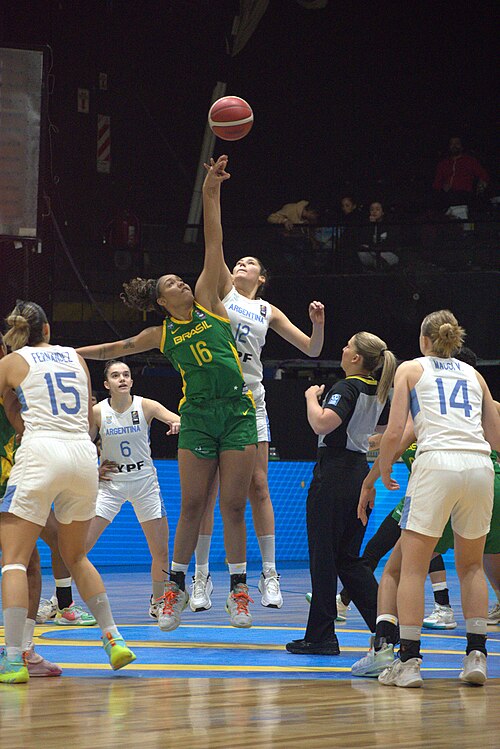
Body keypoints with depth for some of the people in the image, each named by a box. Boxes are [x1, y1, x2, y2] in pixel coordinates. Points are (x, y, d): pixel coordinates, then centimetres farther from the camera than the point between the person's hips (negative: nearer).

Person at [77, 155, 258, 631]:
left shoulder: (207, 302, 7)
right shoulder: (161, 335, 11)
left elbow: (214, 244, 1)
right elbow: (118, 349, 27)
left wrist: (210, 194, -4)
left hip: (237, 412, -1)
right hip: (197, 416, 1)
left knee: (233, 505, -1)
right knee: (192, 506, 2)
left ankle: (238, 588, 6)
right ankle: (176, 587, 13)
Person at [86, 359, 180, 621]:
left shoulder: (146, 406, -7)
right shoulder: (97, 412, -7)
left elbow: (182, 421, -18)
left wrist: (178, 424, -40)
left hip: (145, 483, 1)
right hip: (110, 483, -1)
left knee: (161, 552, 0)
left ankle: (158, 602, 22)